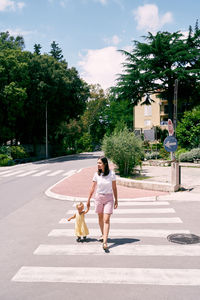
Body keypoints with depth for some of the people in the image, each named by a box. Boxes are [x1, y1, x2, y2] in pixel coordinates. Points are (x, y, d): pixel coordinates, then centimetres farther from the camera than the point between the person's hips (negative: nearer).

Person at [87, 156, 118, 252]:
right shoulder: (97, 174, -4)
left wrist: (116, 200, 2)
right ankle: (103, 234, 39)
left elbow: (114, 188, -1)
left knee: (106, 220, -10)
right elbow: (92, 188, 3)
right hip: (98, 197, 3)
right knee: (100, 218, 16)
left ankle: (105, 242, -11)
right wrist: (88, 200, 7)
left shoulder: (111, 174, -9)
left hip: (109, 198, -2)